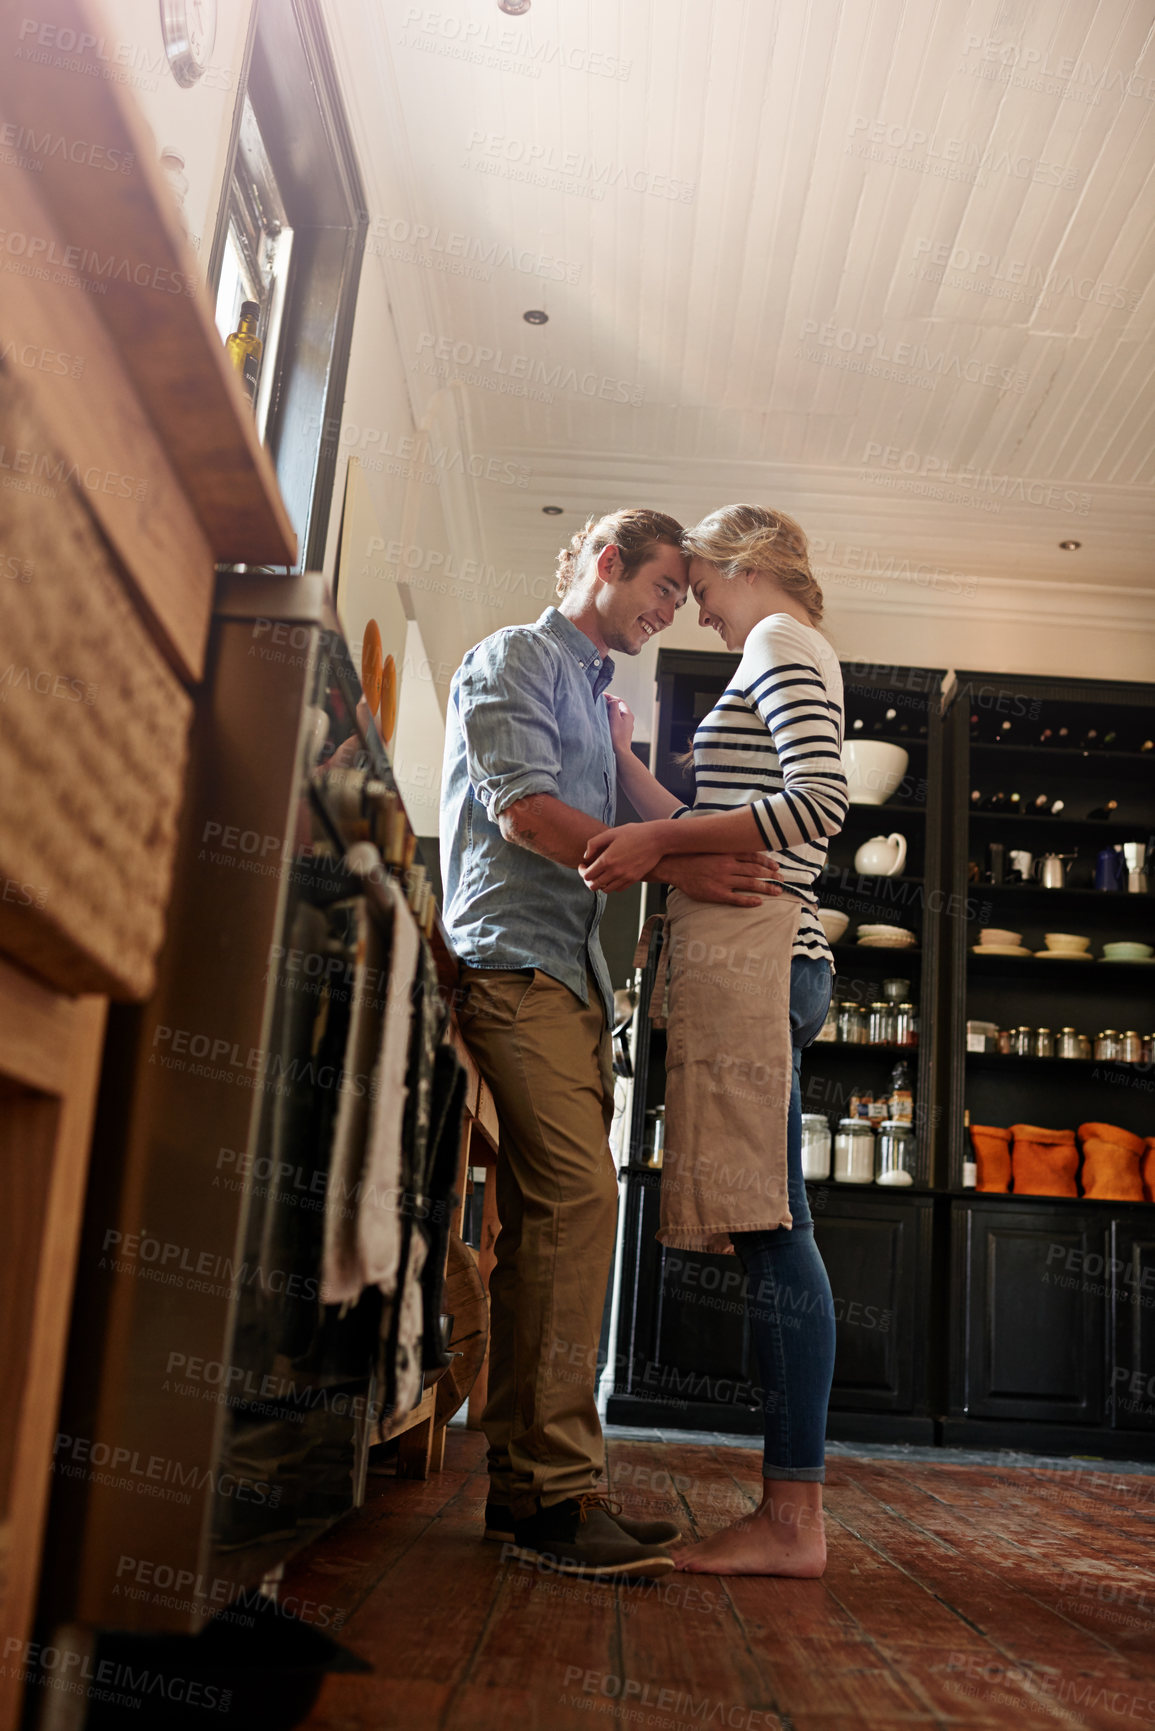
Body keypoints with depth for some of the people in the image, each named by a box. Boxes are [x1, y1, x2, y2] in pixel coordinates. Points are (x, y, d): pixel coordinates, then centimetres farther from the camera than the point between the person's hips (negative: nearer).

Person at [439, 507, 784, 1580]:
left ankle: (524, 1486, 6)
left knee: (548, 1219, 3)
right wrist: (677, 868, -15)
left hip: (574, 975, 9)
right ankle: (557, 1489, -18)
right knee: (577, 1194, -20)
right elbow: (525, 810, -11)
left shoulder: (597, 696, 30)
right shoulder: (513, 659, 3)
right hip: (515, 958, -9)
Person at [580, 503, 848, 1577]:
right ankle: (789, 1509, 6)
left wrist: (660, 841, -15)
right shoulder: (781, 663, 30)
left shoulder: (782, 641, 1)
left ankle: (793, 1518, -11)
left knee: (769, 1224, -13)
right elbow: (708, 833, 29)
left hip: (748, 945, -10)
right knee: (768, 1227, 4)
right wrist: (624, 762, 30)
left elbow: (821, 802, -17)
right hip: (757, 953, 10)